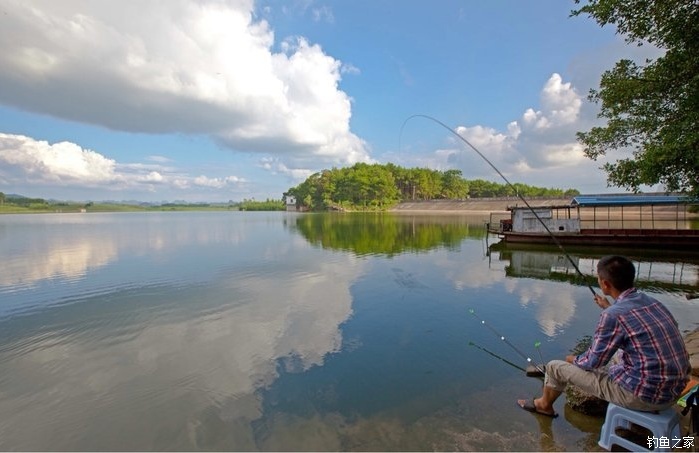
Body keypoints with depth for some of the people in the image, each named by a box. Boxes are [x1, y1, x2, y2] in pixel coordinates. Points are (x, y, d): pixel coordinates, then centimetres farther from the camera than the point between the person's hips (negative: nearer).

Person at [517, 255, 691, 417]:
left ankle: (544, 404, 33)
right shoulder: (650, 301, 2)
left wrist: (575, 360, 9)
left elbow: (592, 362, -12)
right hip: (674, 389, 8)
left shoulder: (613, 315, -22)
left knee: (555, 367, 4)